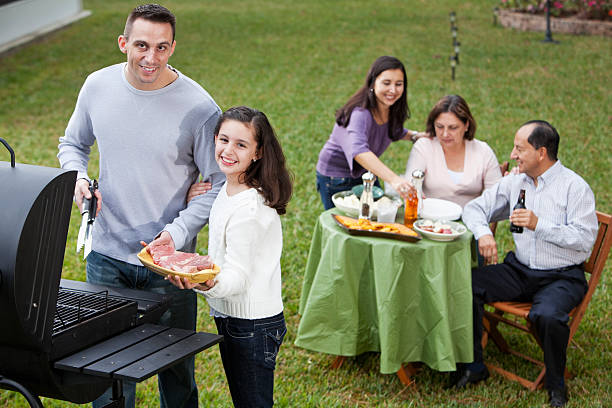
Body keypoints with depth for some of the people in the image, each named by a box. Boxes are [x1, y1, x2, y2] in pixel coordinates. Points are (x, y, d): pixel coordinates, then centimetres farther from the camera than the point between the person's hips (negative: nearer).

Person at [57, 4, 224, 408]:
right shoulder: (98, 86, -3)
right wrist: (77, 179, -6)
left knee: (175, 366, 12)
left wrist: (178, 232, -20)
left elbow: (222, 183, -9)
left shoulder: (198, 107, -15)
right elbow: (73, 144, 15)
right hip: (107, 254, 3)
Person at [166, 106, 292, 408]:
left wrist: (209, 284, -43)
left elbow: (237, 276, -25)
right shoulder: (228, 190, 6)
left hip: (252, 325, -10)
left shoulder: (249, 208, -24)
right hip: (231, 316, 10)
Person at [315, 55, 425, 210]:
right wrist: (394, 179, -66)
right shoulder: (360, 114, -34)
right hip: (336, 179, -7)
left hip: (366, 174, 7)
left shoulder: (392, 111, -9)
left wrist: (415, 135, -7)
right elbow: (358, 151, -53)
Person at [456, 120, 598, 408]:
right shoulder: (515, 182, 8)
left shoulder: (574, 186, -8)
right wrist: (483, 233, -9)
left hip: (562, 277, -5)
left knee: (547, 316, -36)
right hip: (520, 270, 5)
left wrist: (540, 225, -24)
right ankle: (473, 366, -2)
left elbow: (585, 238, -16)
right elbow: (475, 208, 13)